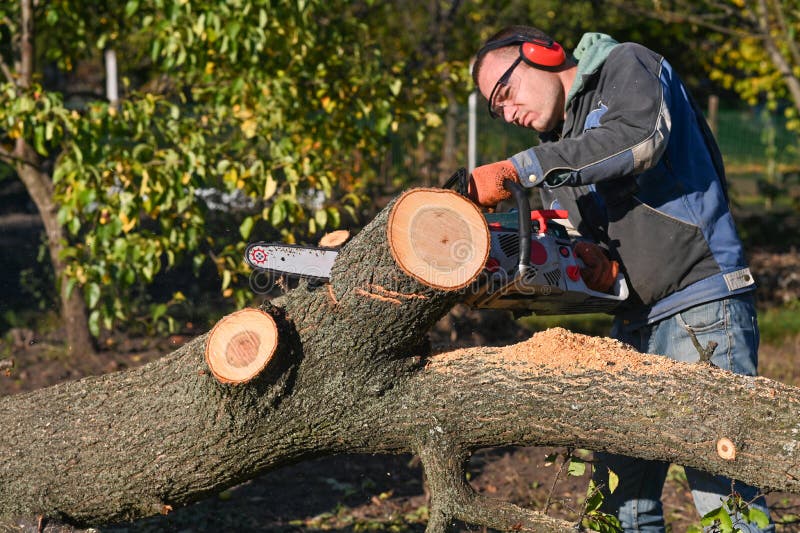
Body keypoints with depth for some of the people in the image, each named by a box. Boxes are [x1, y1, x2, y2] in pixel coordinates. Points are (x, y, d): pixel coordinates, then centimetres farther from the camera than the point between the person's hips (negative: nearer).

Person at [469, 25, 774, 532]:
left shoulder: (627, 65, 1)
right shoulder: (558, 149, 21)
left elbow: (638, 136, -21)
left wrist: (517, 169, -22)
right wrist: (604, 265, -10)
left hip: (703, 306, -9)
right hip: (636, 321, 9)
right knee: (621, 484, 9)